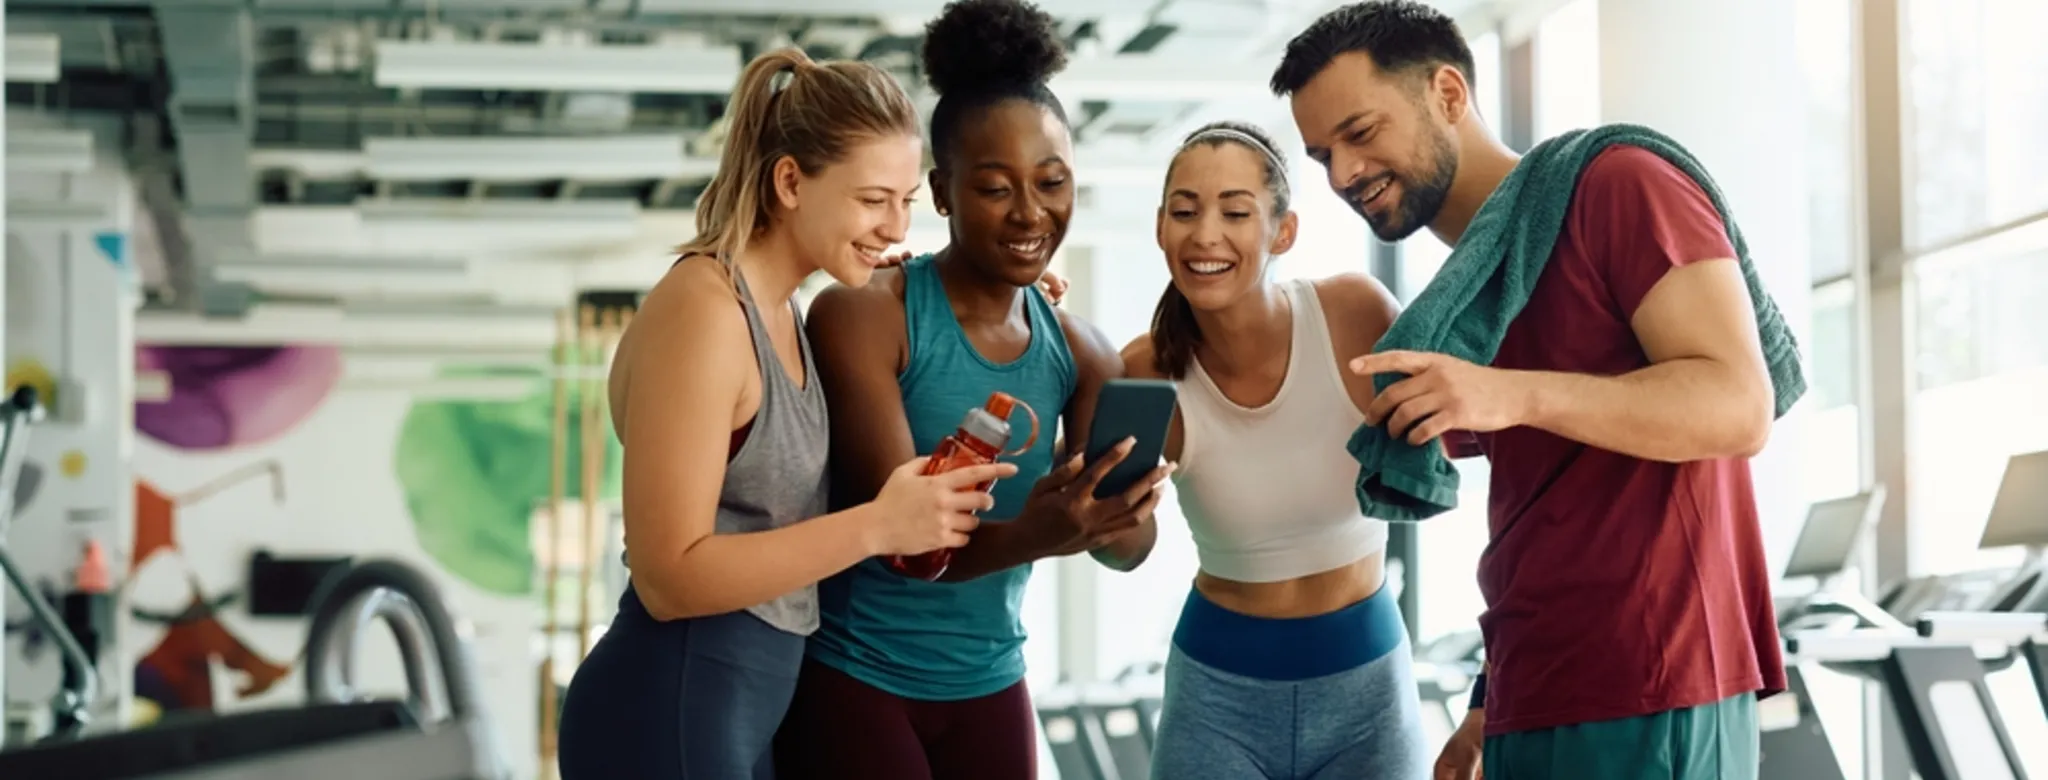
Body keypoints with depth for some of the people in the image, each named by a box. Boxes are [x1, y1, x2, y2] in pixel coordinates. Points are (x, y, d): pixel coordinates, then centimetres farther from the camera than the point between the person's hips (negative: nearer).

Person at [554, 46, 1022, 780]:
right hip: (666, 719, -9)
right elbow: (670, 576, -22)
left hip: (745, 710, 9)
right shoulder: (703, 310, -18)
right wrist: (877, 527, -24)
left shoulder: (779, 309, 10)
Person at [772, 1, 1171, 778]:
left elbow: (1129, 548, -6)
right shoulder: (863, 315, -13)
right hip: (850, 681, -5)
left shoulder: (1080, 352, 2)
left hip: (991, 687, 5)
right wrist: (1029, 538, -39)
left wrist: (1115, 521, -29)